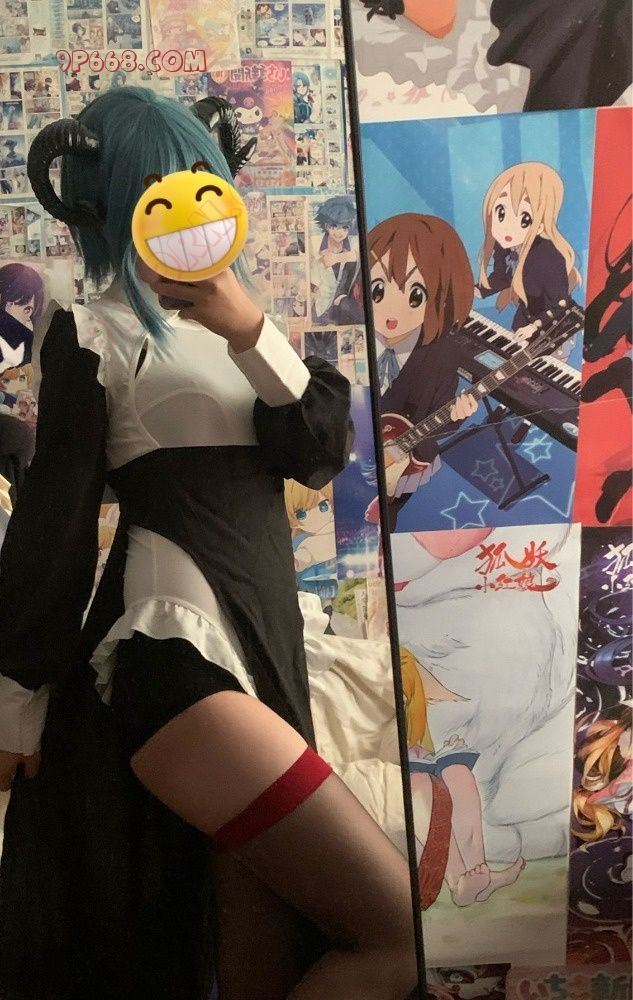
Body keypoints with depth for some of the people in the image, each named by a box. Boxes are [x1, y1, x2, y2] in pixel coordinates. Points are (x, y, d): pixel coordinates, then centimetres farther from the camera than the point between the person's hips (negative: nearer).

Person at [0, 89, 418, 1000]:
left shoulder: (239, 318, 19)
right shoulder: (97, 335, -3)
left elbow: (324, 451, 7)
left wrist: (254, 336, -8)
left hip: (263, 639, 7)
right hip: (173, 650, -7)